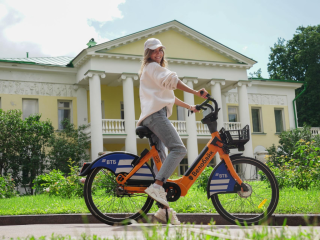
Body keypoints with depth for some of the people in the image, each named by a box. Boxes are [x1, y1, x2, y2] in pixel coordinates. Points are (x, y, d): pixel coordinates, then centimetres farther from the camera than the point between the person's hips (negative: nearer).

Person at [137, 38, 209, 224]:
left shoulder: (155, 69, 35)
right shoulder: (152, 67, 5)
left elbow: (168, 95, 38)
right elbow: (172, 80, -11)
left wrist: (189, 106, 37)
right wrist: (196, 92, -15)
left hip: (150, 116, 10)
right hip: (156, 113, -10)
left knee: (160, 160, 3)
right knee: (178, 149, -25)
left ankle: (163, 208, -1)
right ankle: (157, 186, -34)